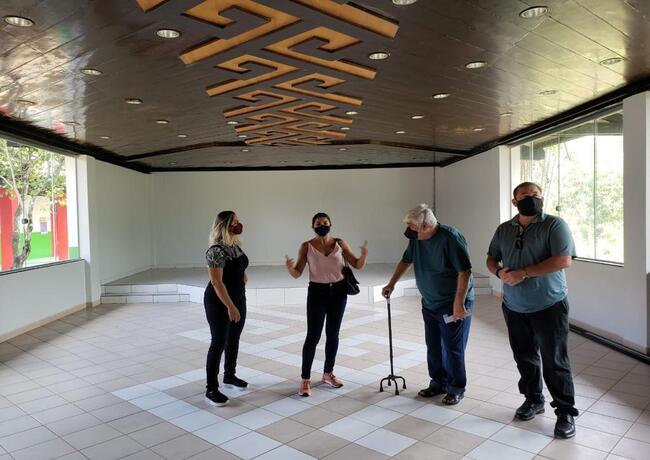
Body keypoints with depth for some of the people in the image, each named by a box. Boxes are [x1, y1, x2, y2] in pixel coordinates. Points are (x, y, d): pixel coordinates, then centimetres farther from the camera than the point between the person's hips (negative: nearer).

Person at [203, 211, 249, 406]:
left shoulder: (235, 245, 5)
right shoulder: (216, 250, -23)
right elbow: (216, 282, -26)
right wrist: (230, 307, -26)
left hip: (239, 299, 9)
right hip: (219, 303, -9)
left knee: (234, 340, 18)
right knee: (219, 343, -3)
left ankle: (229, 376, 36)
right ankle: (211, 390, 8)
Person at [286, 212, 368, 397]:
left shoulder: (340, 243, -1)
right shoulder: (306, 247, -5)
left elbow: (357, 265, 0)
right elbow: (297, 273, -7)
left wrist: (364, 254, -20)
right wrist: (290, 267, -30)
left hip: (338, 292, 3)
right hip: (317, 292, -2)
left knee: (333, 334, 12)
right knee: (313, 336, -4)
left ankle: (328, 374, 28)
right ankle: (305, 379, 6)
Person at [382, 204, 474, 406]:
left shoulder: (450, 238, -23)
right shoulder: (416, 239, 0)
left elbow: (464, 271, -24)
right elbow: (406, 260, 17)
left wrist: (459, 303, -25)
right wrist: (391, 284, 15)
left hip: (453, 304, -7)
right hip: (430, 303, 7)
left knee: (452, 348, 0)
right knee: (433, 346, 13)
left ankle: (456, 389, 16)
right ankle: (438, 383, 28)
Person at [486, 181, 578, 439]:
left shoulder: (554, 225, -9)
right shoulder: (504, 230, 7)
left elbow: (563, 260, -20)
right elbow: (491, 259, 15)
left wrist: (523, 273, -22)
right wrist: (499, 272, -9)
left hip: (549, 307, -5)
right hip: (514, 308, 5)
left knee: (554, 360, 0)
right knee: (524, 357, 16)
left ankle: (565, 412, 14)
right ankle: (533, 400, 35)